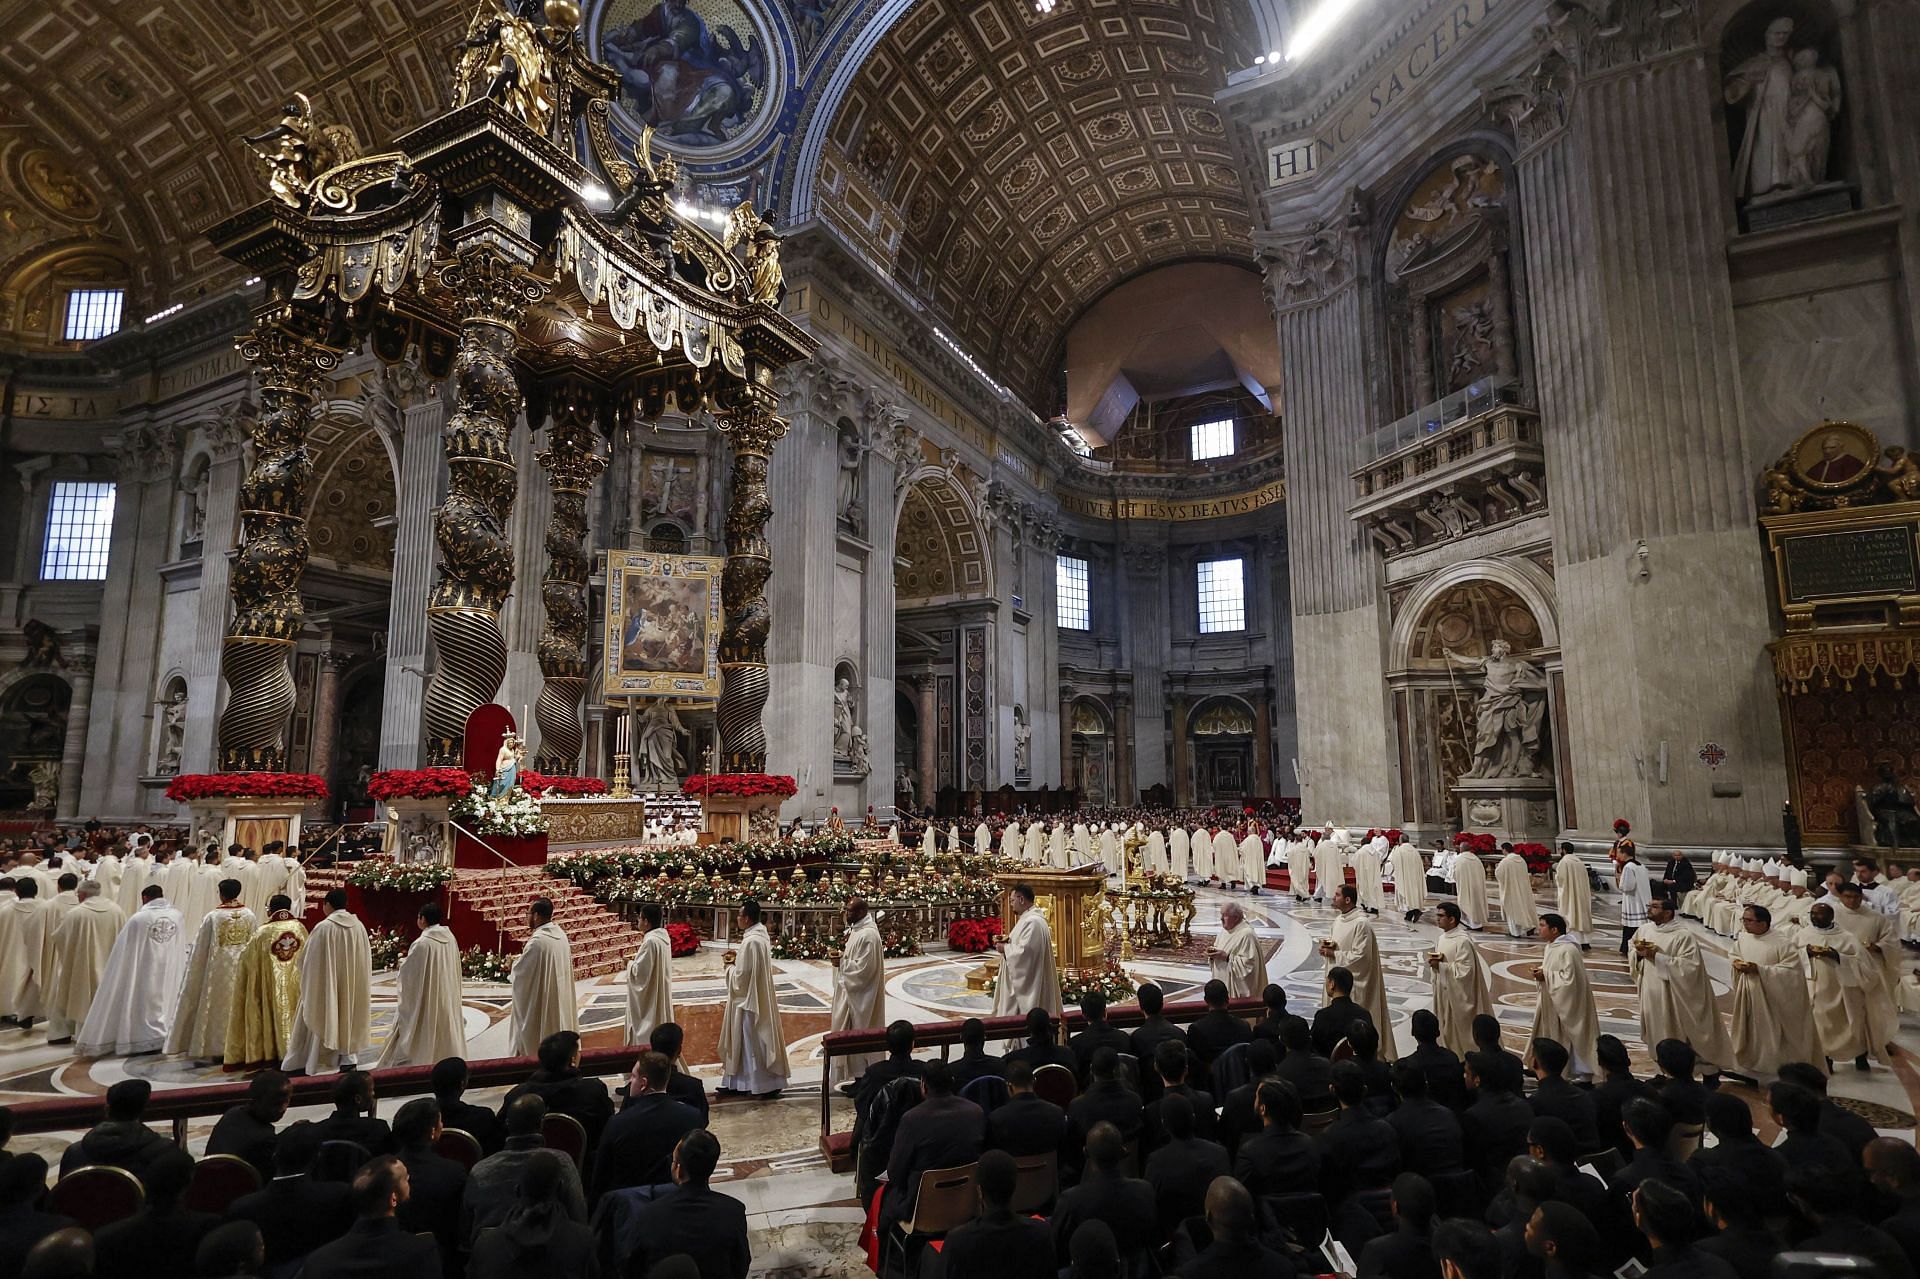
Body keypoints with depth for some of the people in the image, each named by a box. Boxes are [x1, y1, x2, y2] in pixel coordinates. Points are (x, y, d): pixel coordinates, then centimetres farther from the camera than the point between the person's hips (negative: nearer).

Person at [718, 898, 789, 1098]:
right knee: (747, 1041, 16)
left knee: (754, 1041, 2)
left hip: (750, 999, -10)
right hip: (758, 997, 10)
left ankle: (769, 1083, 11)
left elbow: (742, 975, -22)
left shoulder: (751, 941, -25)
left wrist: (731, 965, -6)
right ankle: (738, 1082, 25)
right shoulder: (761, 935, 6)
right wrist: (738, 958, 8)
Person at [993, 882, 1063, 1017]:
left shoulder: (1032, 922, -21)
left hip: (1028, 983, -10)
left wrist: (1005, 948, -13)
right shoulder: (1028, 918, 12)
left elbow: (1024, 952, -27)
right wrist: (1009, 942, 5)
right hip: (1026, 981, 10)